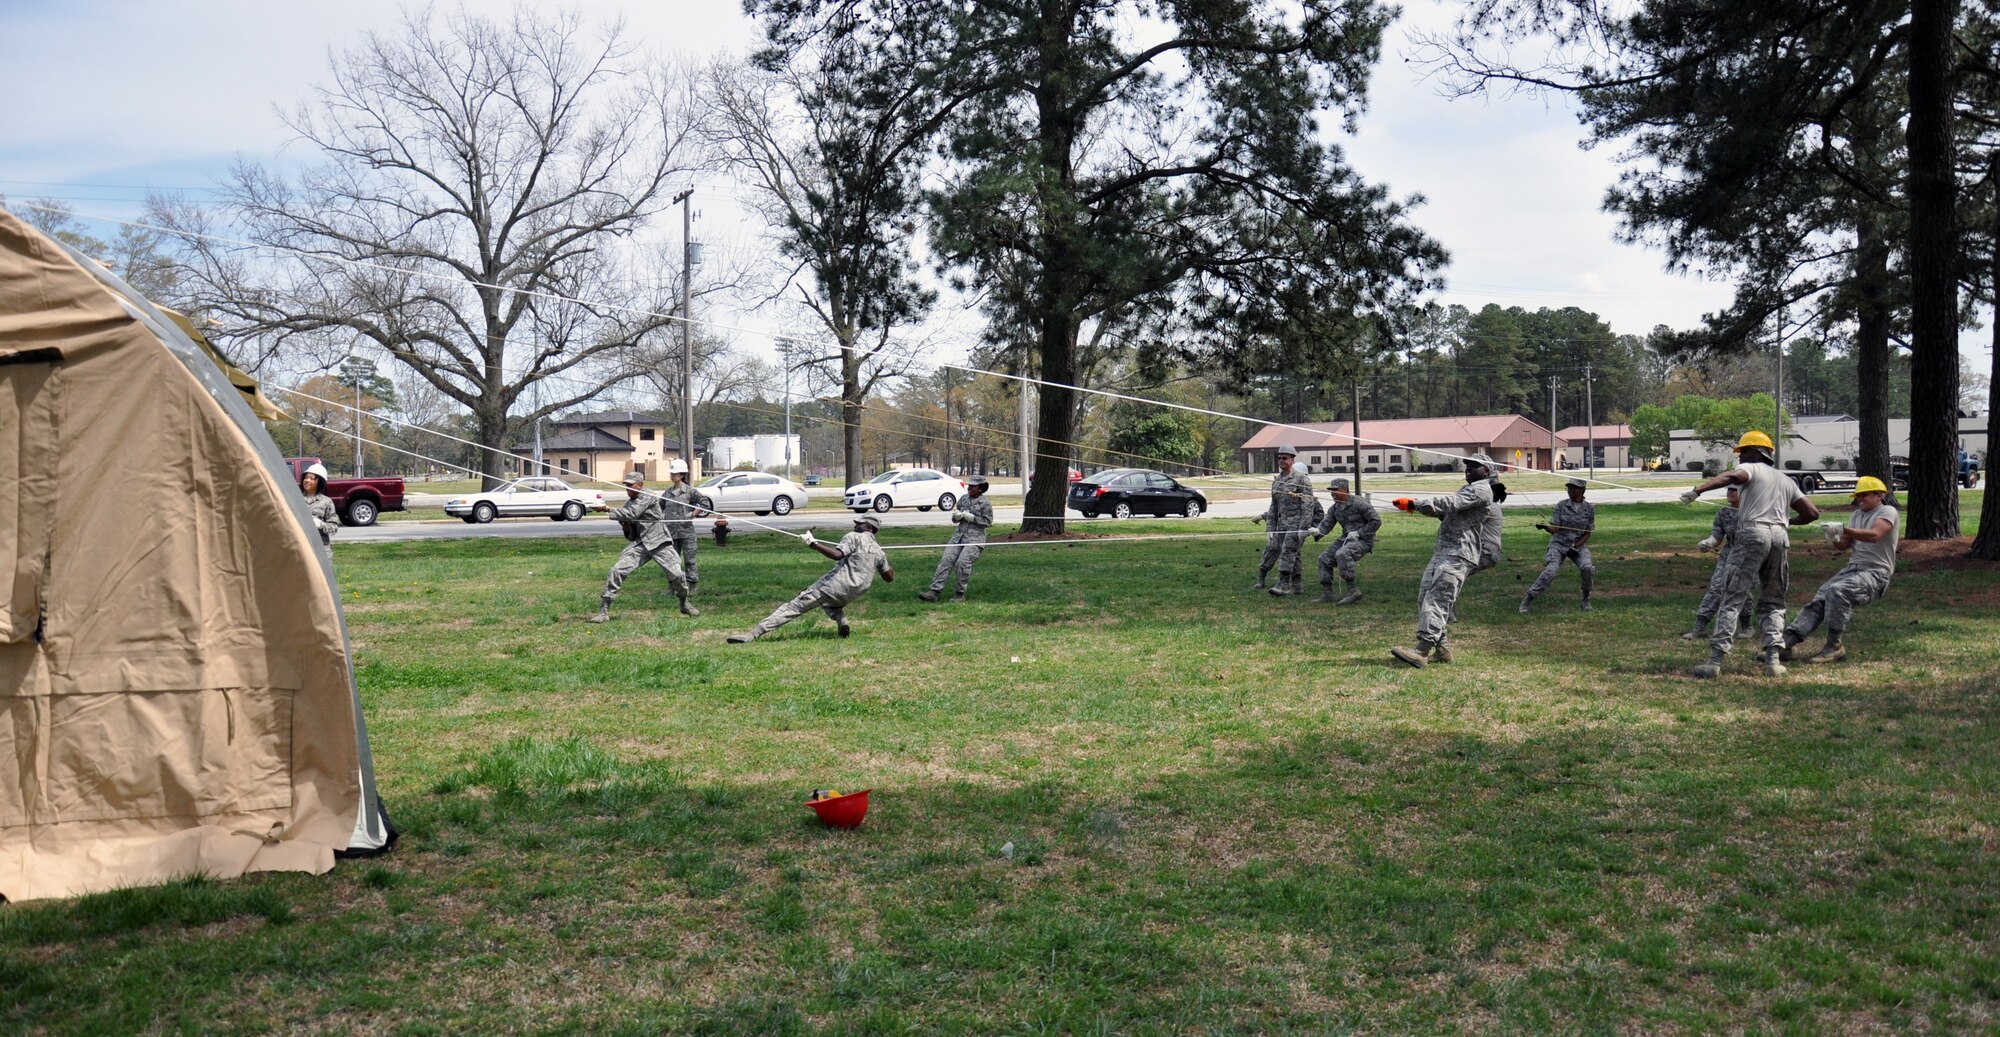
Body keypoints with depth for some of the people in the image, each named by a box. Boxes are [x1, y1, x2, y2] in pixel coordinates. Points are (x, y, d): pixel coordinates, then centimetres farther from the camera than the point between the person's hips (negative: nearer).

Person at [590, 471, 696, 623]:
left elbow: (632, 513, -20)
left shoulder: (648, 496, -6)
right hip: (640, 544, 5)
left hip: (659, 542, -5)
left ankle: (685, 605, 19)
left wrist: (609, 510, -19)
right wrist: (626, 528, -3)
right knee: (617, 571, -11)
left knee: (677, 575, -10)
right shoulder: (629, 504, 15)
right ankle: (604, 611, -8)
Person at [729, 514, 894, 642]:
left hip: (837, 584, -6)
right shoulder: (879, 551, 21)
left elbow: (837, 554, -16)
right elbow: (889, 577, 27)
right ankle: (841, 619, 6)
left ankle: (754, 633, -24)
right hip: (853, 595, 7)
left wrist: (813, 543, -16)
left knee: (795, 606, -12)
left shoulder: (854, 537, 2)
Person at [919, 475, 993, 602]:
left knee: (963, 562, -21)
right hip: (959, 535, 6)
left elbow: (987, 521, -7)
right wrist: (956, 516, -3)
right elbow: (955, 519, 21)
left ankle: (960, 594, -6)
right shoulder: (964, 499, 14)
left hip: (975, 538, -6)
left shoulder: (985, 503, -2)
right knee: (946, 560, -7)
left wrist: (971, 517, -14)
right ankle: (934, 591, -11)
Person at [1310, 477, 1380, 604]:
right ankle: (1326, 595, 0)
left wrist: (1358, 533, -18)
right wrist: (1317, 531, -23)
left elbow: (1376, 521, -13)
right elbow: (1326, 524, 0)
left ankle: (1353, 591, -30)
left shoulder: (1359, 503, -14)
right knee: (1325, 558, -5)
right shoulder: (1334, 508, 8)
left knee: (1342, 554, -33)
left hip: (1363, 540, -8)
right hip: (1346, 539, 8)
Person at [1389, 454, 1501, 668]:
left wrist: (1415, 504, -24)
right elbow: (1444, 511, 20)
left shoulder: (1481, 490, -5)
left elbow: (1450, 503, -19)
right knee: (1425, 596, 5)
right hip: (1442, 551, 10)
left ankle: (1422, 651, -26)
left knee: (1437, 599, -18)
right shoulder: (1467, 489, 28)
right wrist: (1415, 506, 2)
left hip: (1458, 555, -10)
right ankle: (1440, 648, 8)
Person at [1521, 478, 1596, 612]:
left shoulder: (1589, 508, -1)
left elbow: (1588, 533, 2)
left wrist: (1576, 547, -12)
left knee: (1587, 568, -25)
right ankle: (1526, 601, -15)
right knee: (1550, 571, -22)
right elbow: (1554, 529, -9)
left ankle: (1586, 600, -1)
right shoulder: (1561, 505, -3)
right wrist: (1544, 526, -31)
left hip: (1579, 545, 1)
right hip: (1559, 544, -1)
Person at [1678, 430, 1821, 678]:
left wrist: (1697, 490, -28)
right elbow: (1812, 513, 24)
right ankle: (1773, 660, 3)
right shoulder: (1785, 480, 26)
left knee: (1732, 599, -8)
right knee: (1773, 602, 16)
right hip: (1780, 537, 6)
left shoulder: (1750, 468, 9)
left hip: (1752, 534, -5)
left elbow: (1732, 476, -16)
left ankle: (1716, 660, -14)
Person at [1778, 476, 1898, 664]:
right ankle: (1786, 642, -25)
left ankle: (1834, 646, -27)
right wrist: (1836, 538, -12)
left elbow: (1874, 535, -22)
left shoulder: (1887, 511, -2)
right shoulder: (1857, 514, 22)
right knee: (1818, 600, -14)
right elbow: (1844, 543, 12)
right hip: (1851, 568, 7)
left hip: (1875, 573, -7)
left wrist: (1843, 529, -33)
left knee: (1837, 591, -32)